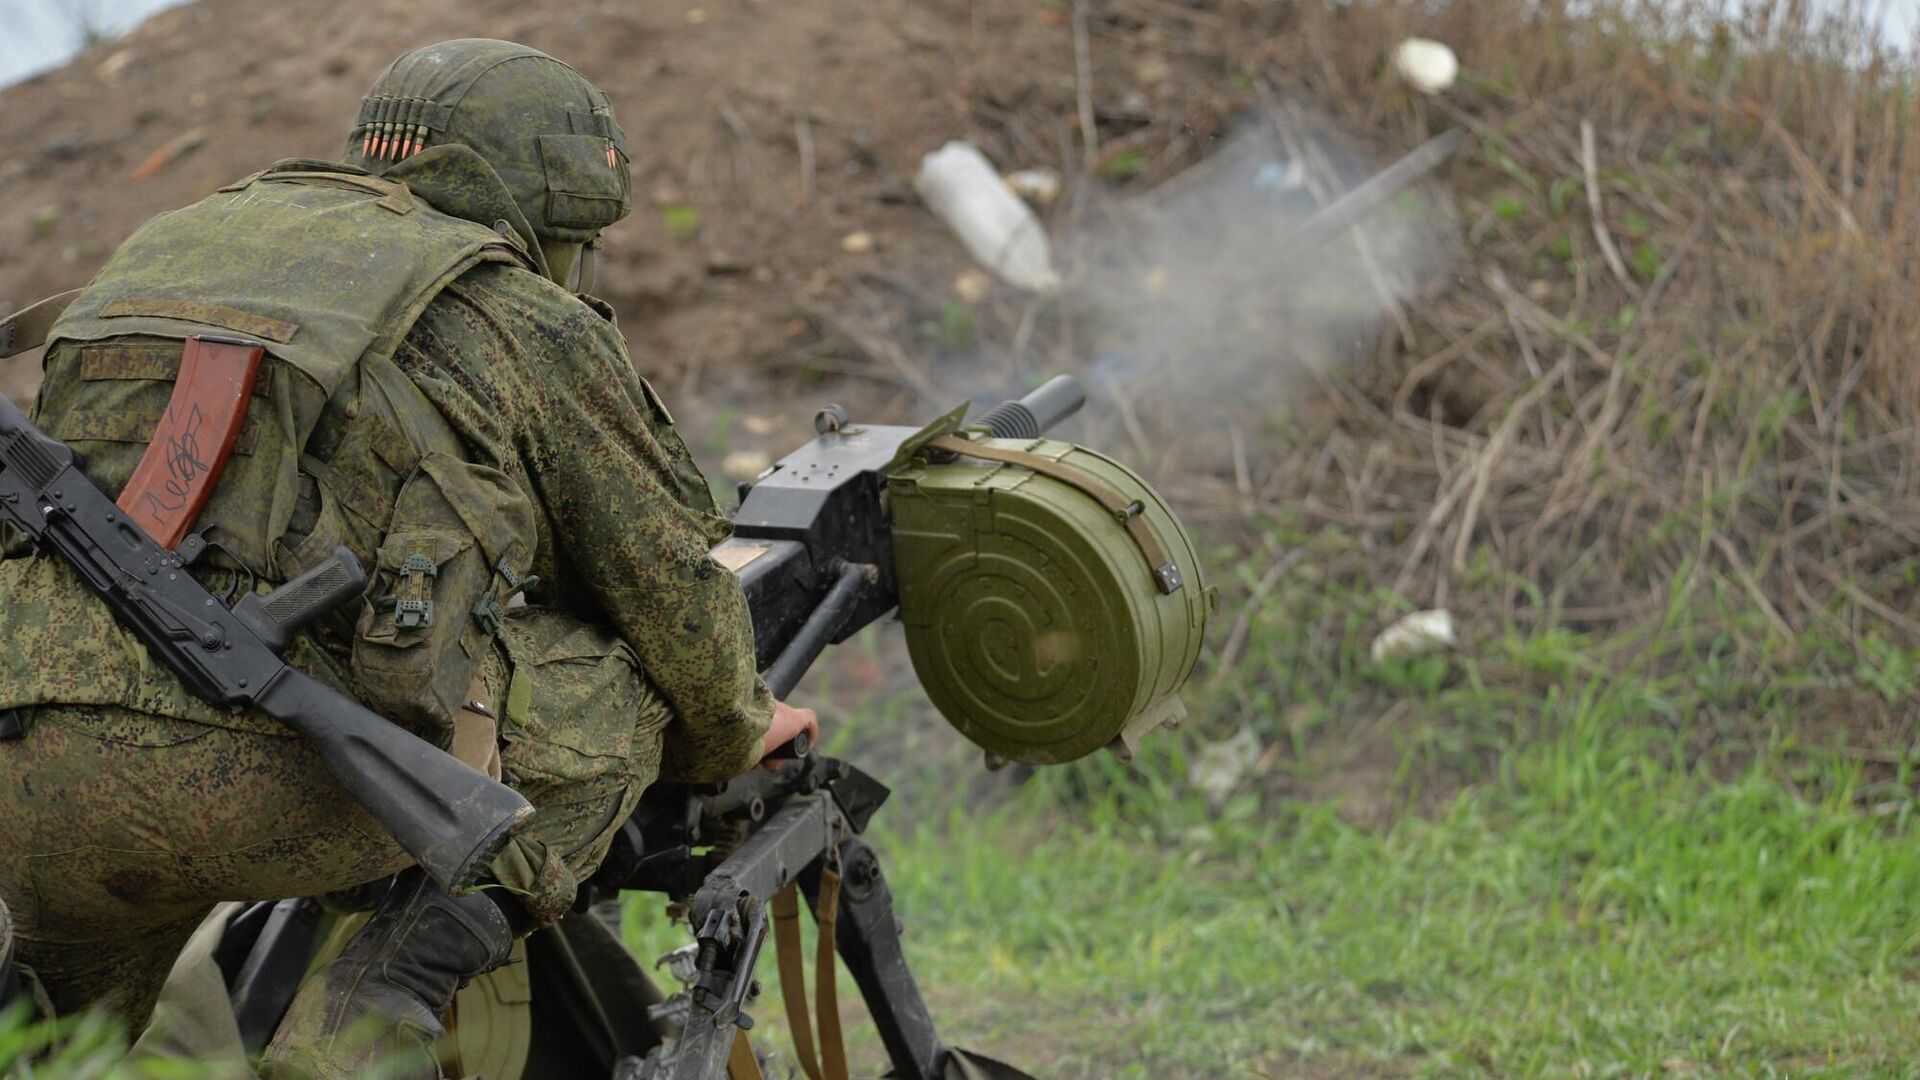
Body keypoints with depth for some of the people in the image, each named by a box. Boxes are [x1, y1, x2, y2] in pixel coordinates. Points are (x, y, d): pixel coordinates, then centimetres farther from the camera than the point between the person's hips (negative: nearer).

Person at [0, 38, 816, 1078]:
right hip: (275, 767, -6)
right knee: (613, 697, 17)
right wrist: (736, 735, 41)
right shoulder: (535, 326, 13)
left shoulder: (175, 238, 29)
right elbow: (675, 596, 20)